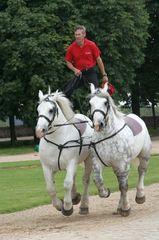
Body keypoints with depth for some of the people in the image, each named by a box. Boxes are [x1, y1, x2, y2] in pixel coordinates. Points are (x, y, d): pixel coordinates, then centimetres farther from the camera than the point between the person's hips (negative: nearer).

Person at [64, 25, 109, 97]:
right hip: (79, 74, 1)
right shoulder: (71, 48, -5)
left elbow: (98, 60, 0)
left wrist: (104, 75, 1)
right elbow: (68, 62, 7)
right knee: (66, 92, -8)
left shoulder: (91, 45, -8)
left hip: (91, 73, -1)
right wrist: (74, 69, -14)